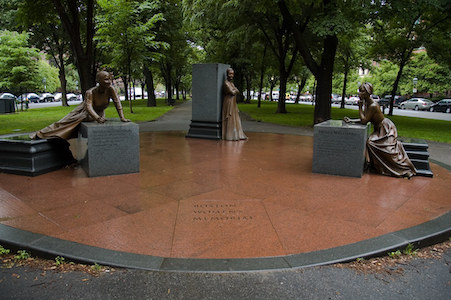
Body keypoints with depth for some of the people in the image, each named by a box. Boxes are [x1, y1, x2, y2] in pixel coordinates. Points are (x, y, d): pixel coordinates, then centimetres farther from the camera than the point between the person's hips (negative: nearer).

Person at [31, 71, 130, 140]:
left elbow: (117, 102, -25)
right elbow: (89, 107, -44)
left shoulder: (111, 89, -28)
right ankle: (38, 135, 6)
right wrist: (98, 118, -61)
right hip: (84, 112, -3)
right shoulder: (90, 92, -34)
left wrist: (122, 118, -33)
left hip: (99, 113, 3)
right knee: (66, 122, -2)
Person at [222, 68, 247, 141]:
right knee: (230, 119, -6)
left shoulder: (231, 82, 16)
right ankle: (230, 136, -2)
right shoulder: (226, 83, -13)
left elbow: (237, 91, 13)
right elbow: (232, 92, -16)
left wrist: (234, 90, -4)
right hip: (228, 102, -9)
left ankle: (237, 135, 18)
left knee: (235, 119, 11)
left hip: (233, 103, 9)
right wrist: (235, 89, 1)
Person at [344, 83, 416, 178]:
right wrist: (351, 120, -1)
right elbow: (363, 119, 7)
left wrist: (360, 107, -22)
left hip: (387, 128, -9)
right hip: (379, 129, 9)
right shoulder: (366, 103, 0)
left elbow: (364, 121, -26)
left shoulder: (373, 106, -28)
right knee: (370, 142, -1)